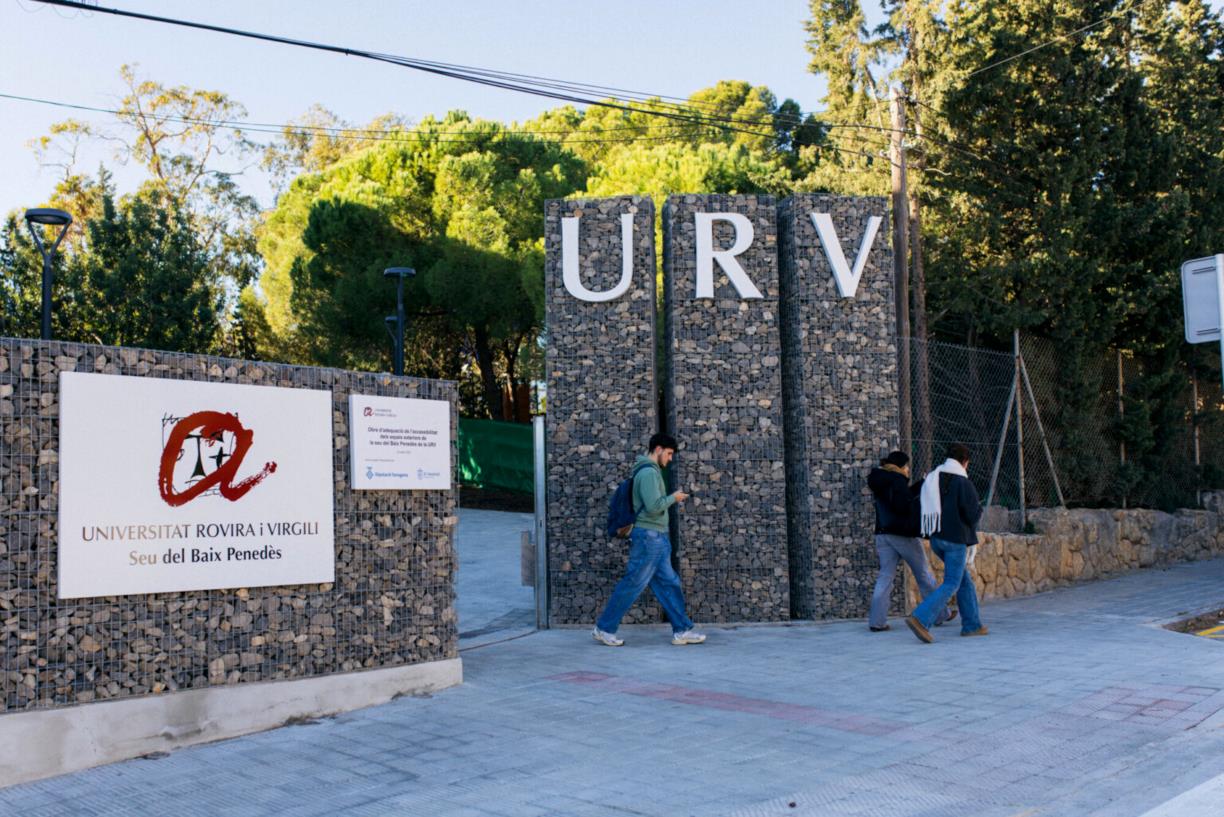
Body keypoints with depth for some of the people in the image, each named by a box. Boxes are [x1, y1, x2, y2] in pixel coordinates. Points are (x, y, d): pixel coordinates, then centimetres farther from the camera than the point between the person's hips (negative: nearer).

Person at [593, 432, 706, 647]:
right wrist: (673, 498, -9)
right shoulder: (649, 472, -16)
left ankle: (682, 630, 13)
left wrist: (671, 500, 10)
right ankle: (604, 628, 5)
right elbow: (653, 506, -22)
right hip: (648, 536, -10)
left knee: (668, 583, 9)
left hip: (657, 538, 10)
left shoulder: (650, 471, 16)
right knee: (632, 584, -4)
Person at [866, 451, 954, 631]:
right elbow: (903, 506, -20)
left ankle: (876, 621, -7)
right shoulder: (897, 479, -12)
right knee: (924, 575, 7)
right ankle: (940, 614, 18)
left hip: (883, 534, 7)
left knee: (885, 576, 3)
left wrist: (921, 484, 20)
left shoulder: (879, 481, 15)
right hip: (903, 534, -7)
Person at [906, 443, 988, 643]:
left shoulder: (931, 480, 7)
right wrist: (979, 507, 9)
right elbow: (974, 515, -12)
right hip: (956, 540, -7)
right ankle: (920, 618, -19)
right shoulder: (964, 484, -13)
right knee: (951, 585, -4)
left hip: (936, 539, 8)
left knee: (965, 580, 19)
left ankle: (972, 624, 22)